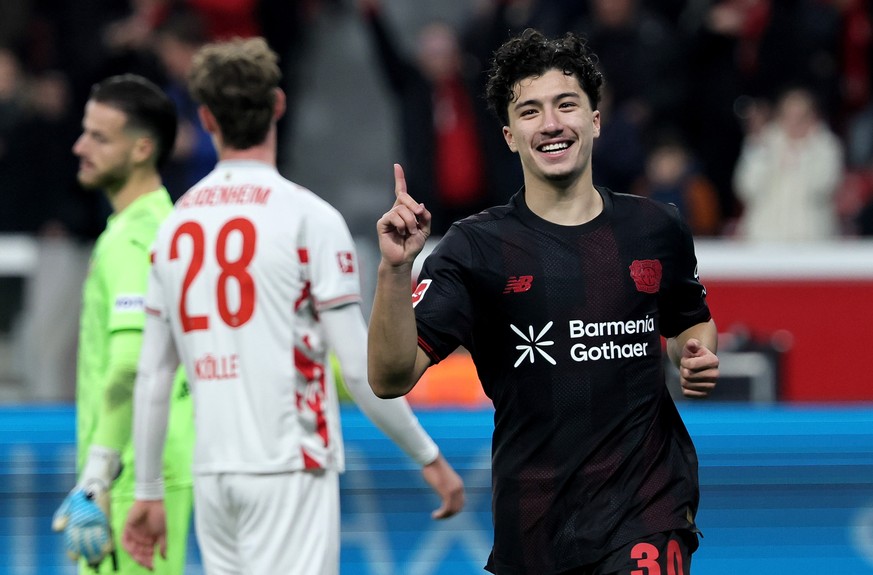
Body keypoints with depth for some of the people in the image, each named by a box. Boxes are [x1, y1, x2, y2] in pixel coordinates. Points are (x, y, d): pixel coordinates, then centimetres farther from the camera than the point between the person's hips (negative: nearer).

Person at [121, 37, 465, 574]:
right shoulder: (309, 216, -7)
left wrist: (149, 491, 19)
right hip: (290, 469, -5)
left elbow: (153, 378, 11)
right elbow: (359, 367, -9)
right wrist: (430, 458, 1)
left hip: (213, 475, 5)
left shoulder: (176, 223, 8)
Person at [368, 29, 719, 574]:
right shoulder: (477, 246, -3)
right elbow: (391, 379, -11)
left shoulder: (658, 228, 5)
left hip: (645, 508, 0)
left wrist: (696, 356, 2)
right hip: (534, 523, 0)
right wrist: (395, 269, -24)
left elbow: (692, 323, 25)